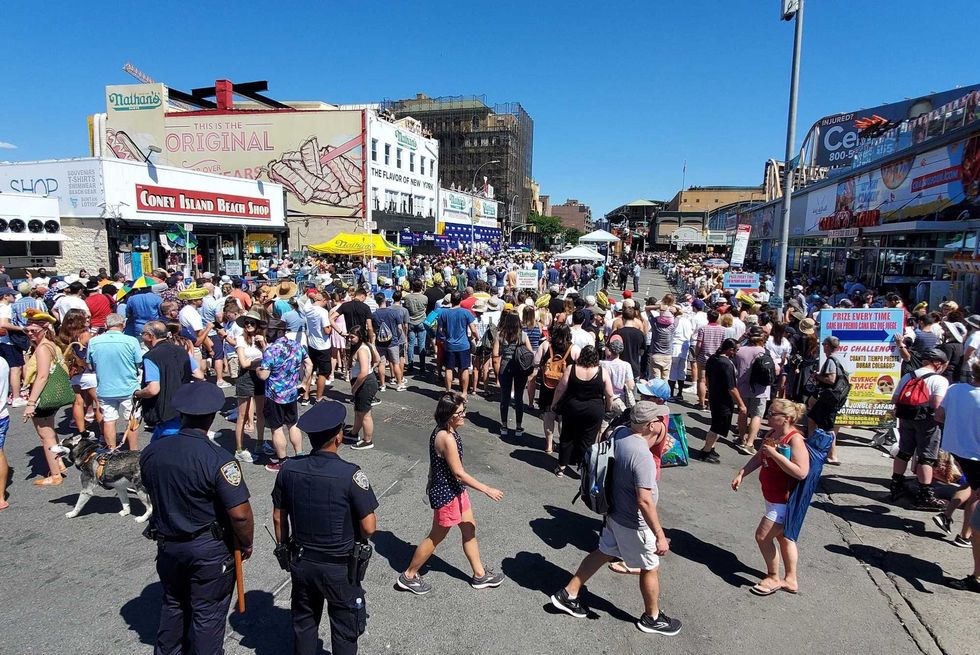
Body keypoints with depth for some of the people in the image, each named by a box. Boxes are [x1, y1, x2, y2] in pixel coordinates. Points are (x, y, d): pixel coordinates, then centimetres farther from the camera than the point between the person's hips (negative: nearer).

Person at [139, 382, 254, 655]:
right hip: (210, 549, -5)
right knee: (207, 613, 12)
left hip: (167, 544, 6)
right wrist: (246, 544, -8)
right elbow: (240, 513, -26)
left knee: (173, 603, 27)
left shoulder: (151, 452, -9)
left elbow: (151, 492, 8)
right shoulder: (218, 458, -27)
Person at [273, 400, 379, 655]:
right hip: (340, 567, -4)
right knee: (345, 629, 18)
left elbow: (278, 517, 0)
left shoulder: (288, 469, -12)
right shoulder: (350, 474, -26)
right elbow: (369, 528, -21)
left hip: (301, 562, 4)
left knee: (303, 623, 25)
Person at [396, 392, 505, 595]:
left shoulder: (442, 431, -2)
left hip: (454, 489, 9)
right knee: (436, 537, 10)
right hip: (446, 494, -9)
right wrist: (487, 490, -21)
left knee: (469, 529, 19)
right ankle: (408, 576, 28)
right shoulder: (447, 438, -31)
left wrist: (432, 483, 24)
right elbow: (459, 473, -27)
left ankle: (480, 574, 35)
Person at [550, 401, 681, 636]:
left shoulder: (621, 435, -9)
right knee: (650, 568, 15)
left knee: (603, 553, 24)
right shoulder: (642, 456, -33)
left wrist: (655, 441, 2)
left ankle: (568, 594, 33)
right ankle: (652, 617, 37)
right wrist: (660, 536, -24)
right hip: (634, 524, -8)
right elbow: (644, 501, -31)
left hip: (615, 514, 8)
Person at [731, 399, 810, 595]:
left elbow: (801, 472, -33)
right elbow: (758, 458, 14)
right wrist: (742, 473, 5)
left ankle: (773, 578, 20)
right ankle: (790, 580, 33)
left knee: (762, 536, 0)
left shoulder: (795, 439, -24)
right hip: (773, 497, 9)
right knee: (783, 537, 19)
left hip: (784, 501, -9)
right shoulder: (770, 435, 2)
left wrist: (774, 454, -31)